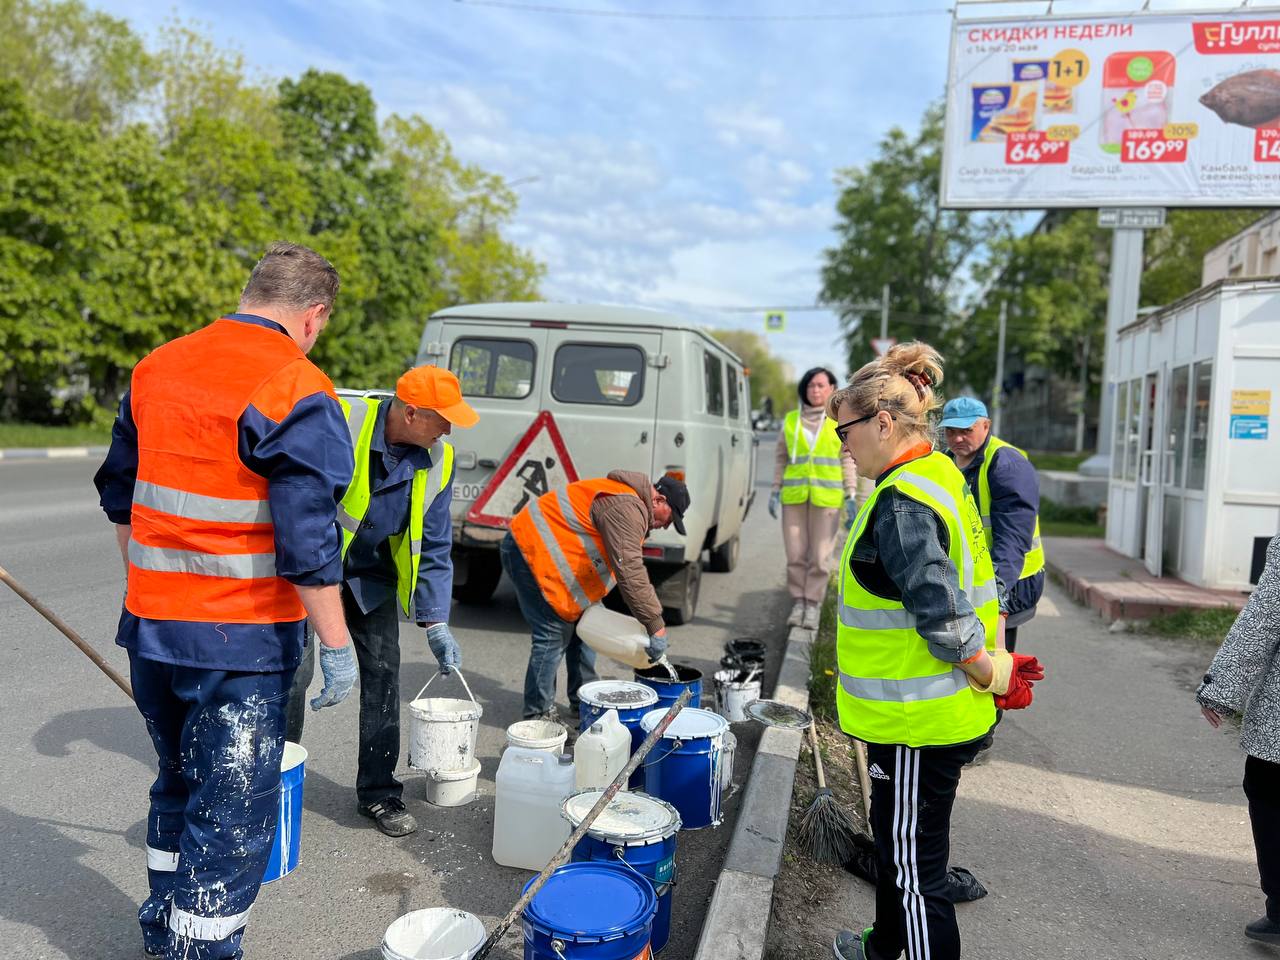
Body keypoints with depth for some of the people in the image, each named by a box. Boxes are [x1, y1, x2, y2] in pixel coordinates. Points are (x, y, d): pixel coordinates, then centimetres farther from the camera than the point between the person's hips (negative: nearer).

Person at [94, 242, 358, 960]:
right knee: (233, 813, 6)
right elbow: (307, 542, -21)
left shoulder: (158, 368, 7)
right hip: (240, 639, -8)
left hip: (151, 627, 8)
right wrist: (337, 645, -14)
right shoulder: (299, 394, -17)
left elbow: (119, 493, 16)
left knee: (180, 785, 26)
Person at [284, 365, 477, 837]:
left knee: (383, 672, 0)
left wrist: (436, 622, -6)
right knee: (294, 670, -3)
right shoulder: (339, 423, -26)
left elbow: (433, 547, -3)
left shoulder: (437, 460, -10)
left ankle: (379, 792, 15)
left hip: (372, 573, 4)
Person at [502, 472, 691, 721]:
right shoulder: (626, 507, -22)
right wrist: (656, 627, -26)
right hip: (528, 551, -11)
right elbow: (629, 572, -29)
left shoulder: (631, 505, 14)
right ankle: (538, 716, 2)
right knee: (555, 634, -9)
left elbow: (632, 568, 16)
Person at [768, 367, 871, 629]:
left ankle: (813, 604, 10)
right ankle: (798, 602, 14)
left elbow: (848, 460, 4)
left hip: (827, 496, -2)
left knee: (820, 555, -2)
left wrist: (851, 496, -1)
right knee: (795, 554, 2)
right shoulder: (791, 420, 9)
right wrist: (776, 490, 8)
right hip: (794, 496, 2)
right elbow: (781, 457, 14)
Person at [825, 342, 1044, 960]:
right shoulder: (942, 476, 7)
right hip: (927, 714, 10)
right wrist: (994, 665, 14)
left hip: (919, 724, -10)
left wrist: (994, 676, -14)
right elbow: (963, 587, 14)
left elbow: (941, 617, -28)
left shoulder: (901, 503, -25)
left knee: (915, 869, 4)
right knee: (894, 842, 27)